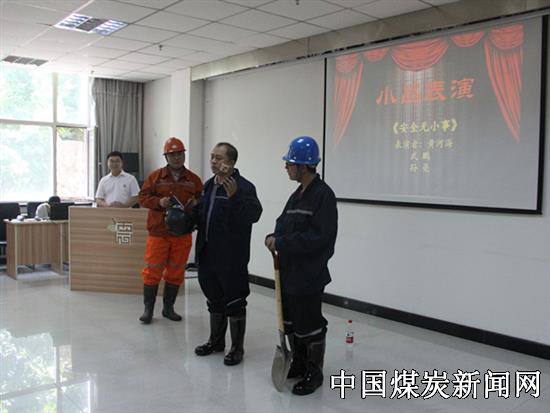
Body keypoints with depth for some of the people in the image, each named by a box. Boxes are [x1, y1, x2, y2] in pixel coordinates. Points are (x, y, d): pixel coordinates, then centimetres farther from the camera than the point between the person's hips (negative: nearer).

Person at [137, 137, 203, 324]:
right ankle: (148, 309, 14)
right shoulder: (155, 176, 1)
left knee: (176, 272, 10)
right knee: (152, 271, 1)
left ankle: (168, 307, 24)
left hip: (183, 234, 2)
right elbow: (143, 197, 1)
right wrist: (159, 202, -16)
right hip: (158, 232, -2)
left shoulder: (193, 179, 6)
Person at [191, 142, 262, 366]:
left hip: (232, 258, -8)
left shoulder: (243, 186, -14)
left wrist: (235, 196, -38)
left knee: (234, 303, 4)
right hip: (208, 255, 8)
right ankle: (216, 341, 37)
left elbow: (254, 214, -27)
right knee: (214, 300, 20)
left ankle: (237, 347, 19)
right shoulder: (208, 186, 11)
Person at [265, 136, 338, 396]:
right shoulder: (298, 195, 12)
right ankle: (299, 363, 36)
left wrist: (281, 243, -20)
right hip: (289, 272, 9)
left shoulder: (323, 195, -16)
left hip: (309, 276, -9)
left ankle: (314, 372, 21)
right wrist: (274, 237, -5)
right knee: (290, 320, 18)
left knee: (309, 324, 2)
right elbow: (284, 222, 18)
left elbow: (318, 237, -23)